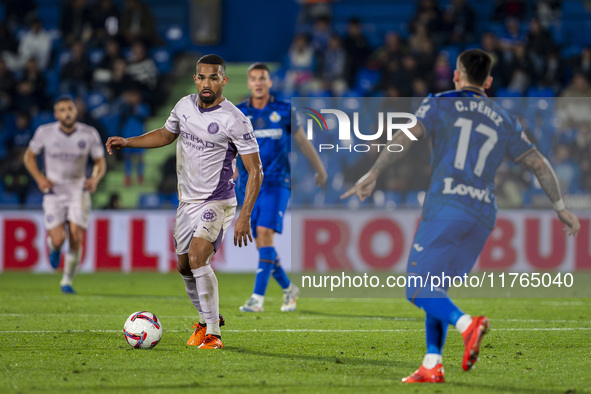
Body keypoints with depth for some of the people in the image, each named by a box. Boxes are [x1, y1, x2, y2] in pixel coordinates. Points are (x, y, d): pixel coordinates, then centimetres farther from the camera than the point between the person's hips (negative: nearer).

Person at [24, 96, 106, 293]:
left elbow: (100, 162, 4)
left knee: (76, 238, -11)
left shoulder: (89, 134, -7)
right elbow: (29, 156, 7)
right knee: (58, 239, -13)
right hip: (54, 192, -1)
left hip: (79, 191, 1)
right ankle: (54, 248, 27)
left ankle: (67, 281, 9)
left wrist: (95, 179, -17)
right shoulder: (45, 132, -8)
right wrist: (39, 178, -9)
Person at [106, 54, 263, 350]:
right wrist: (127, 142, 10)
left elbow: (255, 171, -14)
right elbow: (166, 134, 23)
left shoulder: (235, 121, -17)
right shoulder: (185, 106, 2)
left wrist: (245, 216, -21)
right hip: (187, 201, 7)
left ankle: (213, 334, -20)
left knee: (197, 257, -26)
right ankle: (206, 319, 38)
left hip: (217, 203, -7)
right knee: (184, 266, 13)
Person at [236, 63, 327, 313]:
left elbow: (302, 141, 13)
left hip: (276, 182, -3)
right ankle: (288, 290, 25)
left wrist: (320, 169, 21)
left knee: (264, 233, -19)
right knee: (261, 243, 3)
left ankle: (258, 297, -22)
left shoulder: (284, 111, 2)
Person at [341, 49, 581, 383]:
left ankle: (467, 323, -32)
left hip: (445, 208, -5)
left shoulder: (441, 104, 7)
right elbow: (539, 164, 20)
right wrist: (561, 207, 29)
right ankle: (432, 365, 5)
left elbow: (406, 136, -8)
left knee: (418, 289, -6)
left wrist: (373, 174, -13)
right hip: (483, 216, 5)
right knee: (437, 289, 16)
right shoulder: (504, 121, 19)